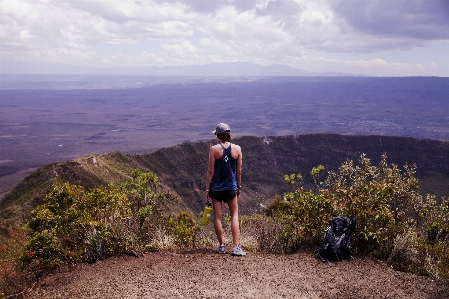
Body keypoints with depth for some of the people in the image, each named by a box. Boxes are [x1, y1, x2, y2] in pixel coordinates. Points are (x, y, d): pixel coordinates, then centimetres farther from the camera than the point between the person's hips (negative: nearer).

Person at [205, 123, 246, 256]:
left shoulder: (214, 149, -9)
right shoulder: (237, 148, -2)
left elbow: (210, 171, -8)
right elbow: (239, 170, 4)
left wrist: (207, 189, 0)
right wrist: (239, 187, 16)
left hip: (216, 187, -1)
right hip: (231, 187, 2)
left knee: (217, 216, 8)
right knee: (234, 215, 10)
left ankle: (222, 246, 16)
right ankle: (236, 247, 3)